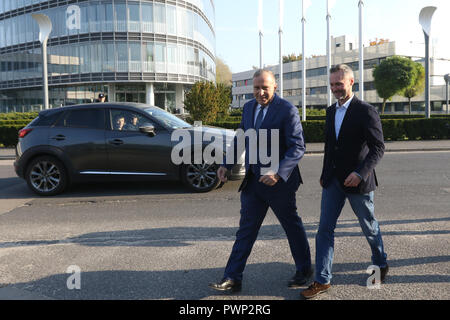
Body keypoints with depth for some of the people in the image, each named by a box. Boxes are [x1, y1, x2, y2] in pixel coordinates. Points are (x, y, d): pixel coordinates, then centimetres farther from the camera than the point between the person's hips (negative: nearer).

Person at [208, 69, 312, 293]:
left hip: (279, 182, -5)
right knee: (246, 229, 7)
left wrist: (278, 173, -29)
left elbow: (298, 147, -17)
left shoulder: (287, 110, -13)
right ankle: (232, 279, 13)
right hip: (252, 180, 6)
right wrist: (227, 164, 6)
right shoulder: (249, 107, 8)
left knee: (292, 227, 12)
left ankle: (304, 270, 34)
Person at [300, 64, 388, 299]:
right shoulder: (331, 111, 10)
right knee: (325, 229, 1)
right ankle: (322, 280, 9)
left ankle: (381, 265, 40)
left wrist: (360, 173, -25)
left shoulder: (366, 112, -11)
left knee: (369, 227, 14)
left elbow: (378, 148, -14)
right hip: (333, 181, 6)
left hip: (358, 181, -5)